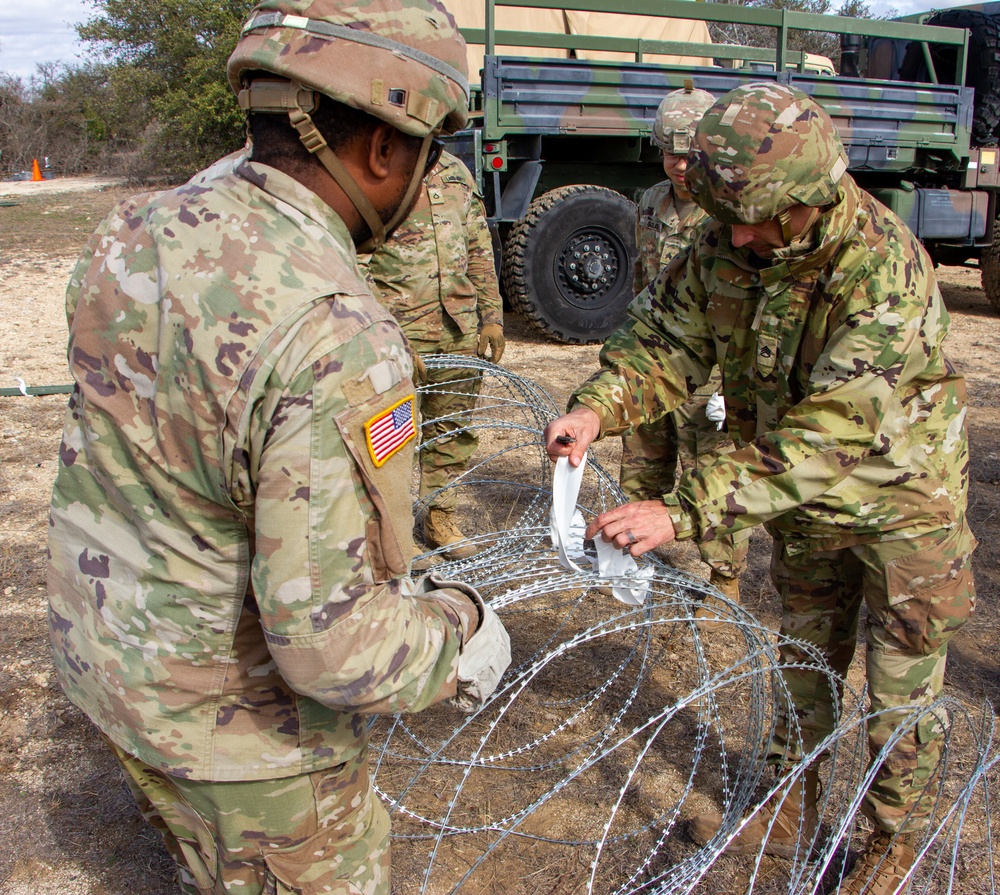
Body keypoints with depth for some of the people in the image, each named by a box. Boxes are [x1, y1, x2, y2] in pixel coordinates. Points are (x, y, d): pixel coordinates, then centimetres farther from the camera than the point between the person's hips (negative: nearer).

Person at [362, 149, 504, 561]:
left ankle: (441, 518, 29)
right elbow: (356, 266, -11)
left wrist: (491, 317, 12)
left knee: (454, 428, 13)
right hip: (401, 330, -6)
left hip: (461, 327, 6)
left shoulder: (456, 171, 14)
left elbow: (479, 250, 18)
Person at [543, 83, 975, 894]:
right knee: (802, 665, 21)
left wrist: (687, 510, -47)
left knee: (901, 691, 11)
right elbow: (666, 337, -10)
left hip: (902, 500, -6)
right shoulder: (729, 244, -15)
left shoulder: (885, 273, -35)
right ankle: (792, 813, 41)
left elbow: (825, 436, -41)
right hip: (810, 502, 6)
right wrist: (597, 407, -31)